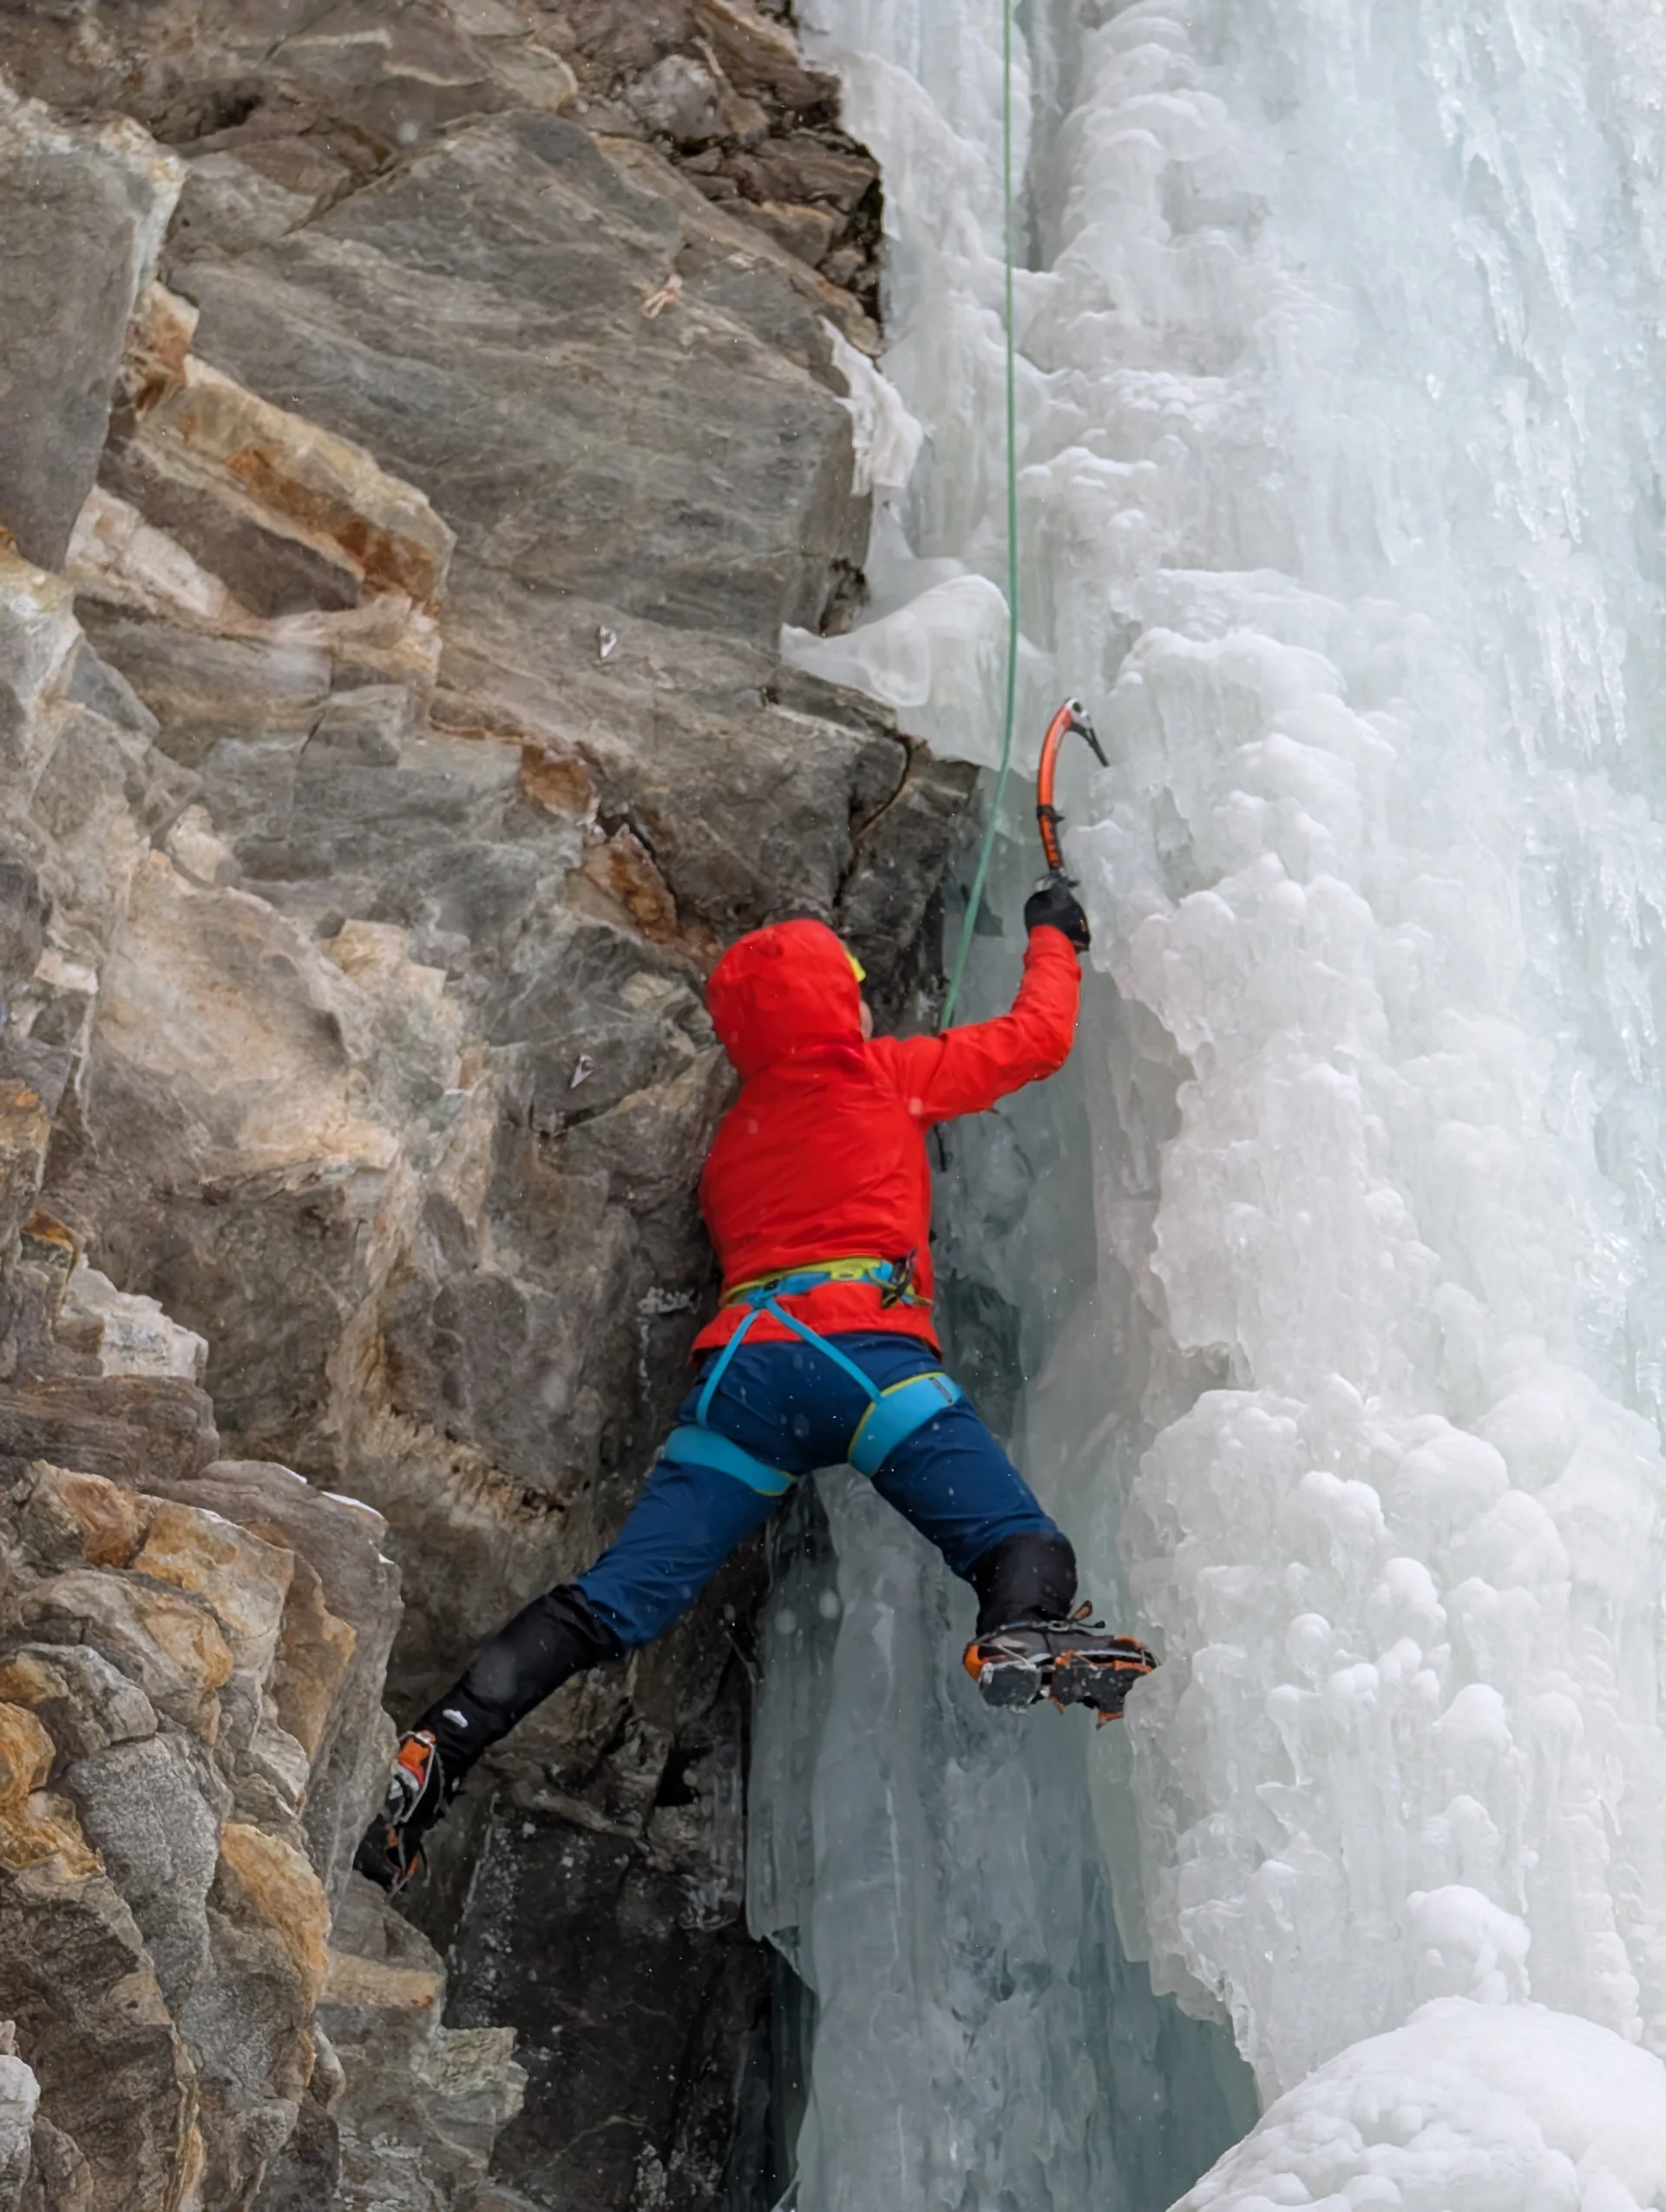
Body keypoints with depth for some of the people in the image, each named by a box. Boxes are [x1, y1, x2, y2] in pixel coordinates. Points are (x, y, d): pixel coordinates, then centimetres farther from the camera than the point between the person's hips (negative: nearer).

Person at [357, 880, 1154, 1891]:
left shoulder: (733, 1136, 32)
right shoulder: (882, 1073, 18)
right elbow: (1036, 1039, 25)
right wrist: (1054, 936, 42)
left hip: (741, 1361, 5)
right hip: (865, 1345, -5)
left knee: (619, 1598, -1)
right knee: (1025, 1545, -13)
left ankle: (439, 1748, -14)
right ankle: (1026, 1627, -48)